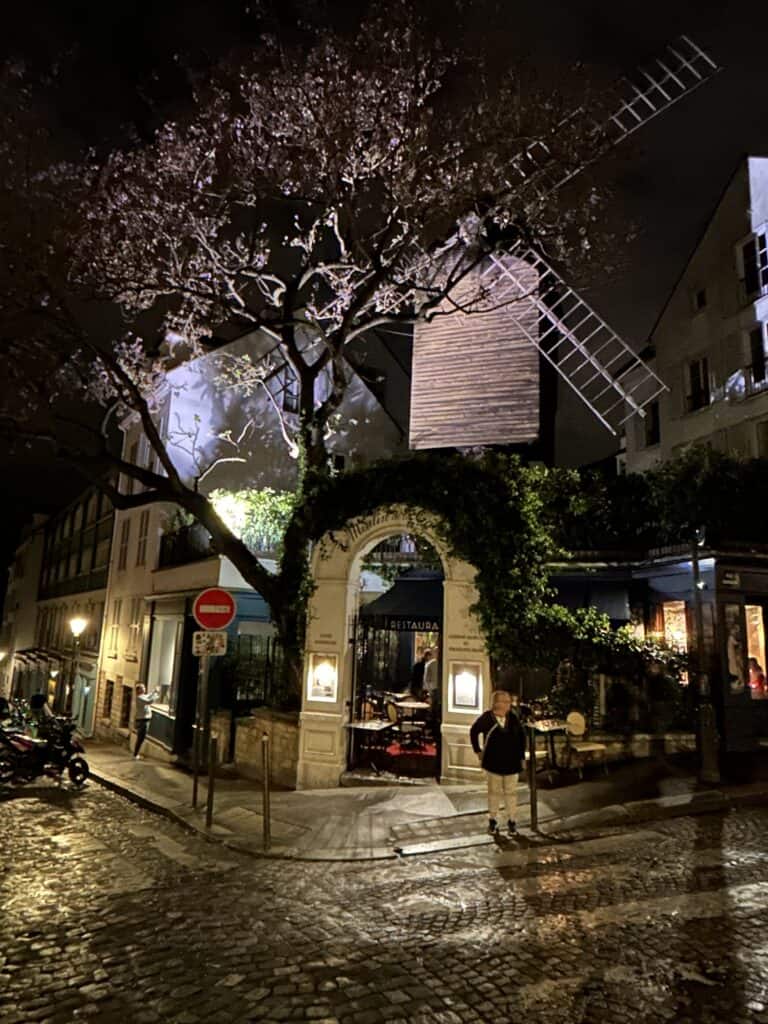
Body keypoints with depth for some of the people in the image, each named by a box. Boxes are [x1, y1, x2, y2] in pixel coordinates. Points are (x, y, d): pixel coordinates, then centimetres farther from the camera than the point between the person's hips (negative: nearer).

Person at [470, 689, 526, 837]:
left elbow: (522, 735, 6)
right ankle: (492, 820, 24)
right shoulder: (486, 717, -13)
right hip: (493, 762, -2)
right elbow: (474, 731, 1)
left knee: (511, 792, 10)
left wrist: (521, 755, 4)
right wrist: (478, 750, 2)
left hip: (511, 763, 2)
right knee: (494, 791, 11)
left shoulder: (513, 718, -6)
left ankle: (512, 821, 22)